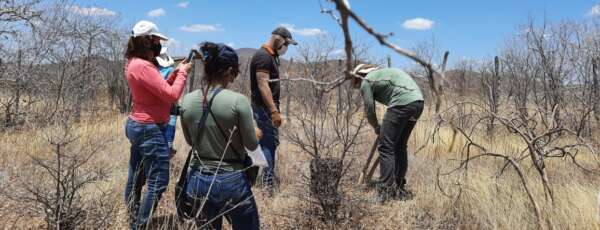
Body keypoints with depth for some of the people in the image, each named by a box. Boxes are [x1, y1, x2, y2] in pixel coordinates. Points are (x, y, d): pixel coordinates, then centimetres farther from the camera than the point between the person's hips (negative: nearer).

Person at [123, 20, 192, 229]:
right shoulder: (143, 66, -21)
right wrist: (182, 73, -8)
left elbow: (159, 89, 15)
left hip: (137, 125, 11)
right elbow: (172, 95, -22)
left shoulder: (134, 63, 10)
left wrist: (175, 72, 6)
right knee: (158, 183, -4)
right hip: (150, 130, -11)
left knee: (136, 179, 18)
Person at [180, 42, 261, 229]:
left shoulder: (188, 100, -4)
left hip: (198, 179, 5)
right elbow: (252, 144, -9)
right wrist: (256, 134, 12)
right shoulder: (238, 101, -18)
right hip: (231, 180, -4)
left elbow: (190, 141, 9)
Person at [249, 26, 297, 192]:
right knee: (270, 142, -8)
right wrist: (274, 111, -27)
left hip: (268, 107, 10)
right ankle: (268, 183, -4)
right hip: (264, 107, -10)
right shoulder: (263, 56, -15)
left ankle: (269, 178, 25)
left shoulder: (271, 56, 16)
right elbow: (263, 85, -23)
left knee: (268, 142, 15)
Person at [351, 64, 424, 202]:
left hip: (402, 103, -9)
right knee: (400, 146, 18)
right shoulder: (383, 72, 31)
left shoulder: (366, 82, 7)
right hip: (418, 102, 9)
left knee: (386, 148, -2)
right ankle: (399, 189, 24)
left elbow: (370, 110, 9)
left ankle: (386, 190, -4)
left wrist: (376, 127, 28)